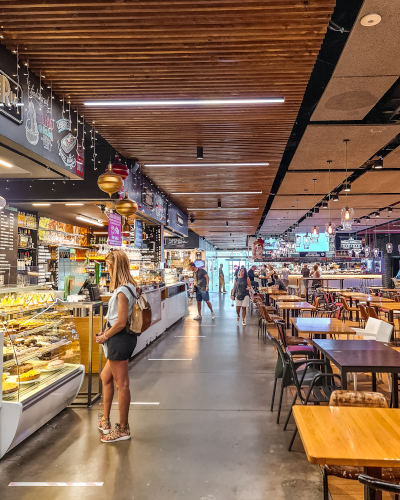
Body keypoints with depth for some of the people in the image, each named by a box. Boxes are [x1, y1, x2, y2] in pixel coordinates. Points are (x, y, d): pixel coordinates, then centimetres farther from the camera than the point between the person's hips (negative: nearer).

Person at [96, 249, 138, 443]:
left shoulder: (122, 291, -20)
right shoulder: (130, 286, 10)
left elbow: (121, 322, -22)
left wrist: (105, 336, -8)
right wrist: (107, 331, 10)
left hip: (120, 339, -10)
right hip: (125, 338, 10)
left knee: (122, 384, 2)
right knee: (106, 377, 22)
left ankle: (123, 429, 17)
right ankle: (105, 421, 34)